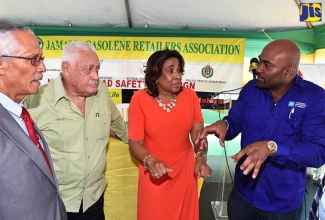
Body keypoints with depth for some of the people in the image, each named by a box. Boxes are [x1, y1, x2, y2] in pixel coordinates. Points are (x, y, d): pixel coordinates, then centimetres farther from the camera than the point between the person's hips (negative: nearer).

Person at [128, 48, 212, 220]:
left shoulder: (190, 96, -7)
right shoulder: (140, 99, -14)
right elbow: (135, 142, -13)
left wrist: (201, 157, -22)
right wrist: (151, 161, -30)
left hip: (185, 171, 2)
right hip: (154, 174, -2)